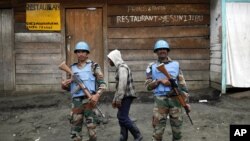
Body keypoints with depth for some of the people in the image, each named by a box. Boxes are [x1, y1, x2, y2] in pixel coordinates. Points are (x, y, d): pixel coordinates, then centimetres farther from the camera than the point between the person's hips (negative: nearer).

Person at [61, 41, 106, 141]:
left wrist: (97, 95, -18)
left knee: (91, 127, -4)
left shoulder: (93, 66, 3)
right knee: (75, 128, 7)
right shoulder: (72, 68, 15)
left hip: (89, 100, -4)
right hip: (76, 101, 4)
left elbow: (102, 84, -1)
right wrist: (64, 85, -2)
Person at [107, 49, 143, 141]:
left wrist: (119, 98, -21)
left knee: (123, 117, -11)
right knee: (121, 116, 11)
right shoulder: (119, 68, 18)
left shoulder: (122, 67, -13)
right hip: (124, 96, 10)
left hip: (126, 96, -10)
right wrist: (115, 99, 22)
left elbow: (123, 84, -21)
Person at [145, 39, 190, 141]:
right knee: (158, 129, -2)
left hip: (175, 99, 2)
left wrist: (186, 101, 2)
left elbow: (182, 83, 8)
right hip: (160, 100, -2)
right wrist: (159, 81, -14)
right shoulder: (152, 67, 6)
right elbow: (148, 86, 3)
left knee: (177, 128, 9)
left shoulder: (175, 65, 10)